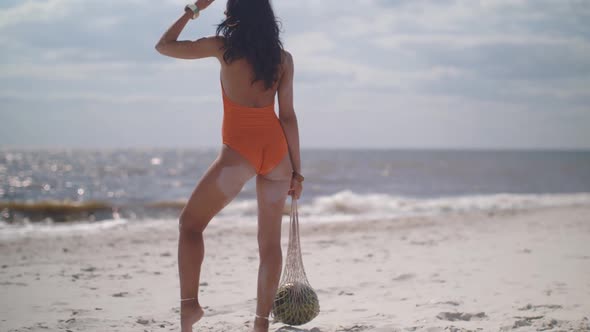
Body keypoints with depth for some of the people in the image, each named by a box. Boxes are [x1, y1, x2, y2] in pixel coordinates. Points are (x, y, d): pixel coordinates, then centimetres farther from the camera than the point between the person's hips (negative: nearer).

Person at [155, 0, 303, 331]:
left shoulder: (224, 47, 0)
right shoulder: (283, 57, 8)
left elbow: (164, 45, 11)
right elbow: (287, 115, 5)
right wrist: (296, 169, 9)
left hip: (239, 148, -3)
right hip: (276, 146, 4)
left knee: (190, 223, 10)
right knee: (270, 239, 10)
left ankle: (189, 303, -4)